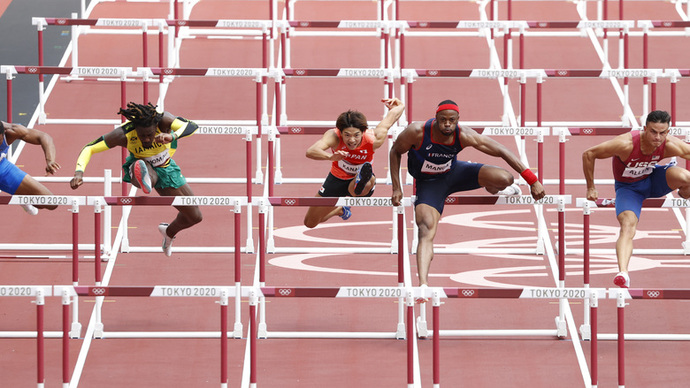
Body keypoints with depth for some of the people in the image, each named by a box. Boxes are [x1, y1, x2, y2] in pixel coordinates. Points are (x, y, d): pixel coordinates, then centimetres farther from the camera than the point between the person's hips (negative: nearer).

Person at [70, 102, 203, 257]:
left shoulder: (163, 120, -33)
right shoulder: (124, 135, -34)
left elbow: (192, 126, -47)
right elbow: (89, 149, -30)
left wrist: (172, 136, -67)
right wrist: (79, 172, -48)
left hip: (165, 169, 3)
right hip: (142, 165, -3)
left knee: (195, 217, 13)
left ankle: (169, 232, 41)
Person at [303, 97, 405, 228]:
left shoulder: (373, 140, -32)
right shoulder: (334, 136, -34)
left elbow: (393, 114, -16)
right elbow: (310, 152, -53)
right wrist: (331, 156, -70)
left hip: (358, 178, -2)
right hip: (337, 178, 2)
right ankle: (341, 210, 43)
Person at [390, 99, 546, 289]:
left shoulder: (464, 136, -26)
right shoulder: (417, 132, -30)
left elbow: (502, 151, -22)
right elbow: (395, 151, -9)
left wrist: (532, 181, -24)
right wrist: (396, 188, -12)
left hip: (453, 172, 2)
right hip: (429, 183, -2)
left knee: (505, 179, -15)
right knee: (426, 231, -25)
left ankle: (492, 189, 27)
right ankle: (423, 285, -35)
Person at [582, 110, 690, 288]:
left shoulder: (671, 146, -27)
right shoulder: (626, 144, -35)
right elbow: (588, 154, -26)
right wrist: (591, 188, -18)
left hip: (653, 179, 2)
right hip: (628, 188, -2)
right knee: (628, 224, -30)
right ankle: (623, 272, -44)